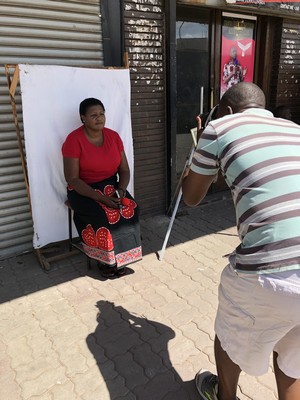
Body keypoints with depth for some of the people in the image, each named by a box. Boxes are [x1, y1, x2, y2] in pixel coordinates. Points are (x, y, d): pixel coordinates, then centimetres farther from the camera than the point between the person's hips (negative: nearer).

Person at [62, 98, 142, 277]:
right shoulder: (74, 140, -13)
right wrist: (100, 197, -26)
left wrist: (121, 190, -16)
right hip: (83, 190, -4)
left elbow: (124, 170, 5)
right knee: (102, 216, -31)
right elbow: (72, 179, -17)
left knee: (131, 210, -22)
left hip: (111, 186, 4)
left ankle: (120, 256, -6)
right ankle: (105, 258, -6)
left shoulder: (113, 136, 1)